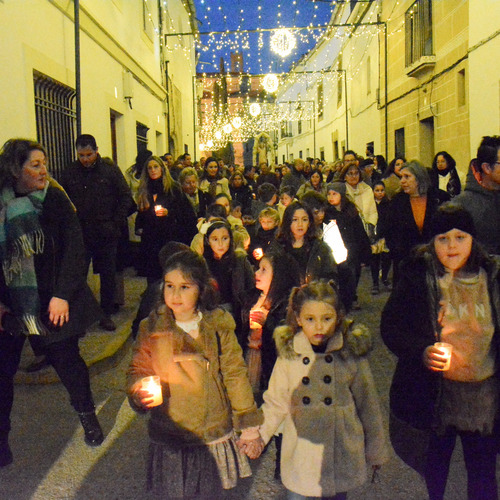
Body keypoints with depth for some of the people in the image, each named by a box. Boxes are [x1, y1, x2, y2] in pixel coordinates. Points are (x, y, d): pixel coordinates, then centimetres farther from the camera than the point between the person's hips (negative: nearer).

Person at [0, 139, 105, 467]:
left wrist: (62, 295, -12)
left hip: (51, 301, -1)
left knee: (66, 358, 8)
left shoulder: (56, 200, -5)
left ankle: (87, 415, 32)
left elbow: (74, 250, -7)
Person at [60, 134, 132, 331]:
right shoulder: (69, 173, 4)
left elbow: (125, 198, 3)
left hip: (106, 234, 0)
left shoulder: (111, 171, 1)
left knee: (108, 275, 8)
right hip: (79, 234, 0)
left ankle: (106, 314, 21)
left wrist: (116, 224, -5)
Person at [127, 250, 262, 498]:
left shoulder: (218, 326, -5)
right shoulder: (152, 328, -4)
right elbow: (137, 371, 3)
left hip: (214, 436, 0)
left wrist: (247, 422, 3)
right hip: (169, 440, 0)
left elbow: (234, 374, 1)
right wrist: (138, 392, -20)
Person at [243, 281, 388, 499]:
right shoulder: (288, 354, -6)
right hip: (300, 455, 0)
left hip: (341, 454, 0)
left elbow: (367, 404, 2)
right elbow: (276, 402, 2)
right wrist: (258, 435, -12)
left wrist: (376, 450, 9)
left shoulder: (352, 353, -7)